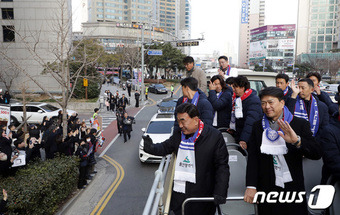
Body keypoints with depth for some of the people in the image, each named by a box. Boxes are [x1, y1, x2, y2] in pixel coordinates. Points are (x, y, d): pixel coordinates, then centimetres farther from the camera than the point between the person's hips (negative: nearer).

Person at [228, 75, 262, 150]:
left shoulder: (253, 100, -19)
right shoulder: (236, 98, 9)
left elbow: (250, 122, -28)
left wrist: (243, 140, -34)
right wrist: (232, 128, 19)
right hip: (237, 137, 8)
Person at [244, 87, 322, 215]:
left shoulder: (299, 124, -2)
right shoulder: (258, 127, 4)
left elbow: (317, 154, -9)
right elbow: (252, 158, -1)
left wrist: (297, 141, -28)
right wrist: (250, 186, -10)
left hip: (293, 190, -1)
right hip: (266, 190, 1)